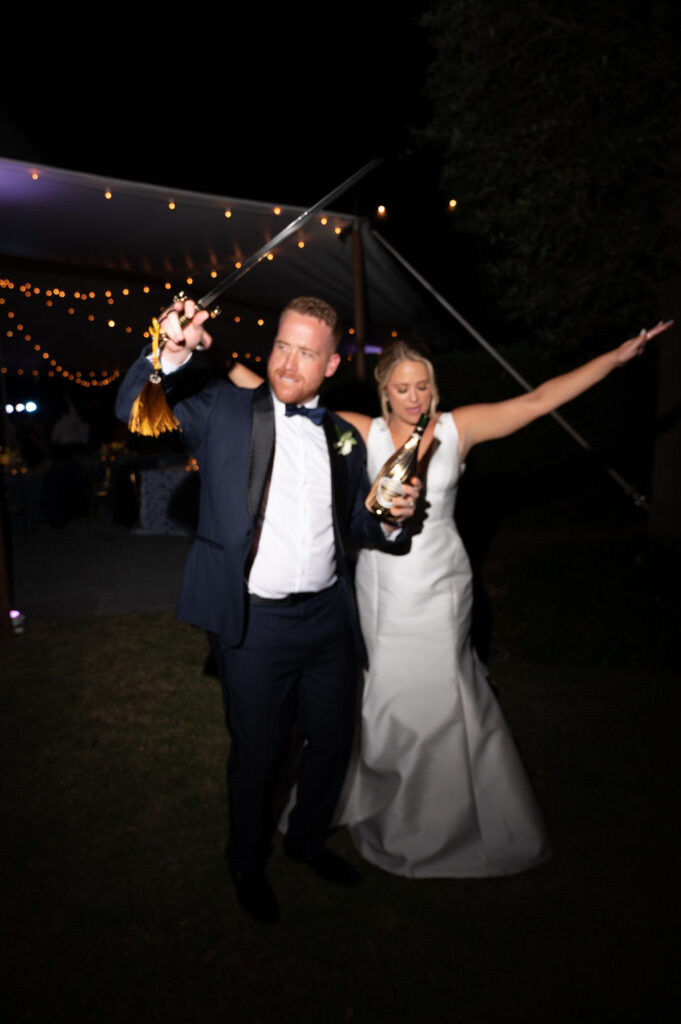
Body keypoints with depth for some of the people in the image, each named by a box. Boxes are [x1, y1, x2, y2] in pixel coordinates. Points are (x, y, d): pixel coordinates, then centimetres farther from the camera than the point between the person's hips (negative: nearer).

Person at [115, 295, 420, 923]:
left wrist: (394, 517, -7)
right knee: (258, 753, 13)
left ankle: (308, 839, 49)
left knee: (333, 741, 20)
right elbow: (136, 410, -15)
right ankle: (248, 865, 42)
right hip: (254, 624, -4)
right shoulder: (224, 409, -3)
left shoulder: (343, 436, 8)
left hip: (330, 618, 5)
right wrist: (173, 355, -33)